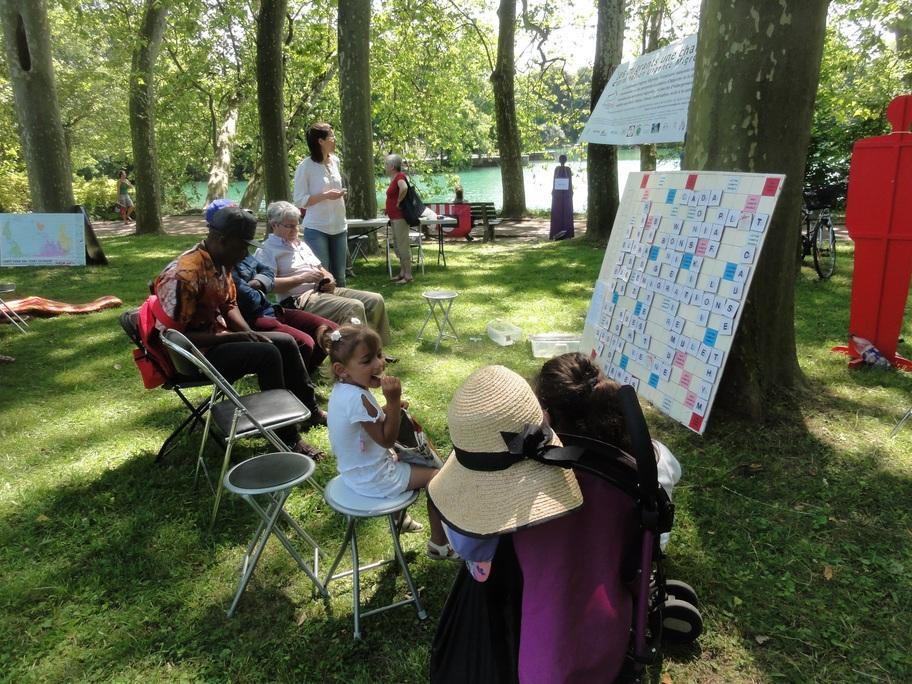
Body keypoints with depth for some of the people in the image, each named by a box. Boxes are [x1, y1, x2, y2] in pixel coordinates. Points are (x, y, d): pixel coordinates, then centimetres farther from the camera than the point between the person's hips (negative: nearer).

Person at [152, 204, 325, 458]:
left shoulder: (221, 263, 0)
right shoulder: (185, 274, -27)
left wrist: (250, 334, -5)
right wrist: (229, 337, -25)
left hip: (218, 338, 9)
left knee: (285, 342, 6)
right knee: (267, 354, -25)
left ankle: (310, 410, 21)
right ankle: (287, 438, -16)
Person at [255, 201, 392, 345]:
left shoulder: (301, 244, 25)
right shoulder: (267, 250, -2)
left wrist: (329, 279, 4)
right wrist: (302, 278, -20)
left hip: (324, 290, 9)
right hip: (301, 300, -9)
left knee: (375, 300, -6)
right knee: (354, 307, -31)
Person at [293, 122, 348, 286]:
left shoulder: (335, 161, 10)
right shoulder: (306, 166, -9)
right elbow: (300, 200, -10)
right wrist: (326, 195, -19)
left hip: (338, 228, 6)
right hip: (316, 229, -6)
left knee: (339, 278, 9)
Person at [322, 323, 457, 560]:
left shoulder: (342, 389, -3)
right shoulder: (358, 399, -33)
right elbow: (386, 440, -25)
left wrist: (391, 408, -3)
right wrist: (393, 401, -30)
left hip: (356, 470, 10)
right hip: (373, 481, -10)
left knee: (411, 460, 33)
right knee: (436, 477, 1)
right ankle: (439, 544, 15)